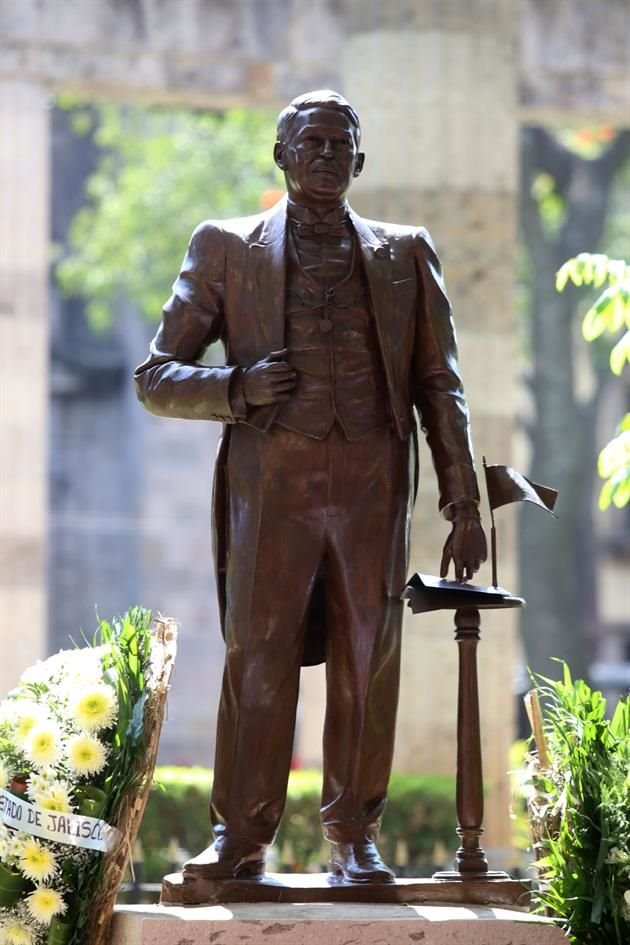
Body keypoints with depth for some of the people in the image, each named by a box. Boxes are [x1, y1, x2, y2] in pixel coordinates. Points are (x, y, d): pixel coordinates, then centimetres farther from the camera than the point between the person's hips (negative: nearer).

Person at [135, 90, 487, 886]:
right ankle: (240, 839, 0)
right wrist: (239, 387, -10)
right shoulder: (226, 250, 11)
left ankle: (354, 838, 6)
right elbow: (156, 378, 9)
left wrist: (463, 505, 4)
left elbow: (440, 387, 13)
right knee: (258, 658, -5)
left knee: (367, 663, -2)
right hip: (271, 484, -1)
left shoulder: (405, 255, 16)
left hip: (371, 487, 1)